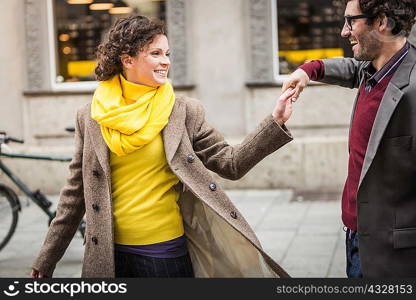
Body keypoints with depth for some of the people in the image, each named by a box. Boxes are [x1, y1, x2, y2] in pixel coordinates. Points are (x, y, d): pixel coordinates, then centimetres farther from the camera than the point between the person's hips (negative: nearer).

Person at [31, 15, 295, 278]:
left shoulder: (184, 112, -1)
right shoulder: (90, 118, 1)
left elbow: (230, 163, 0)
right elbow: (76, 193, 6)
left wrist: (276, 122, -10)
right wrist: (46, 261, 8)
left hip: (168, 253, -1)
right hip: (110, 254, 1)